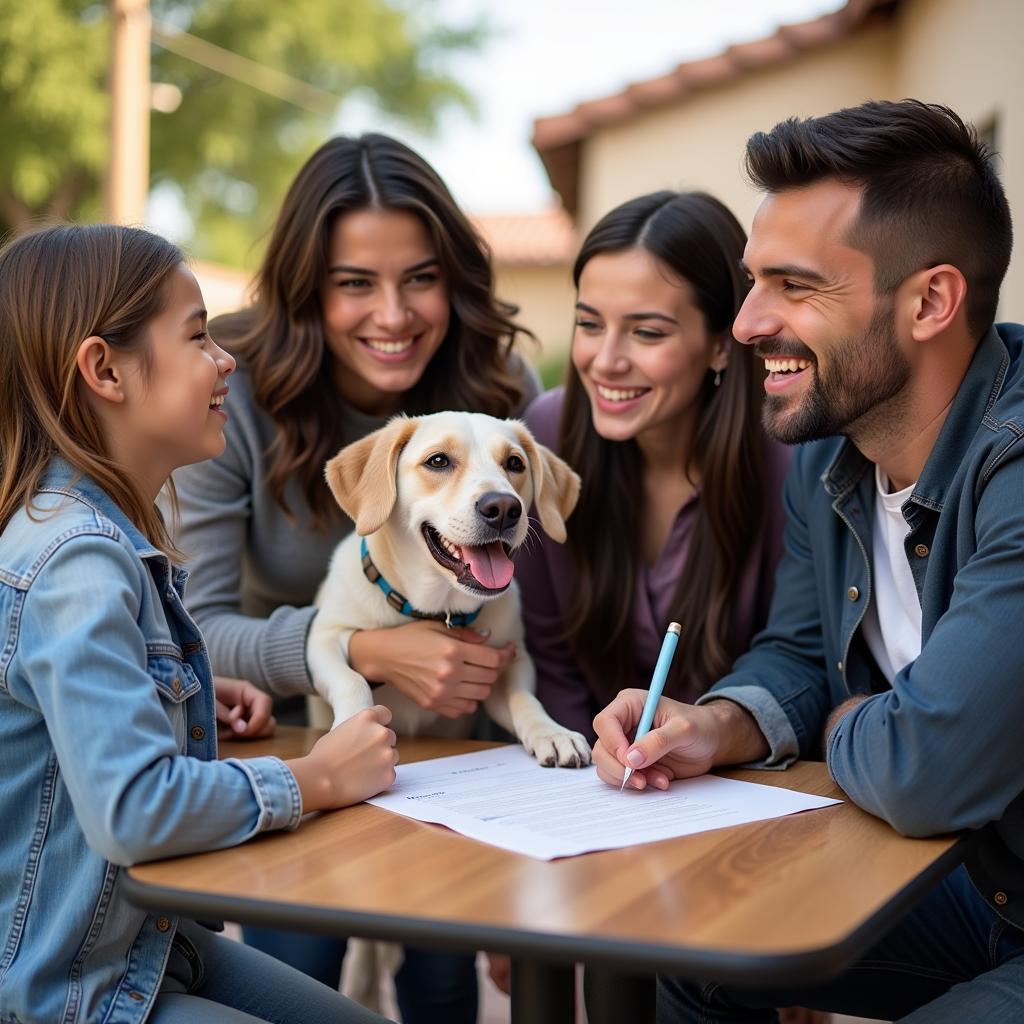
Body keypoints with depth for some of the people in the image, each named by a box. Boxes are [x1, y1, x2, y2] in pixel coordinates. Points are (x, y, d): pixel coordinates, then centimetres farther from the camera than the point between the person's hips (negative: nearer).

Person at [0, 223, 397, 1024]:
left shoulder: (111, 535, 3)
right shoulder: (79, 562, -27)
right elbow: (135, 809, -35)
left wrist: (193, 702, 3)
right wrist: (315, 779, -21)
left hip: (153, 939, 9)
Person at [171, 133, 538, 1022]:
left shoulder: (501, 386, -15)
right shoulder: (235, 397, -22)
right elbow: (193, 627, -23)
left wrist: (493, 667, -26)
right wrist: (368, 650, -37)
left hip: (449, 733, 2)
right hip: (287, 732, -1)